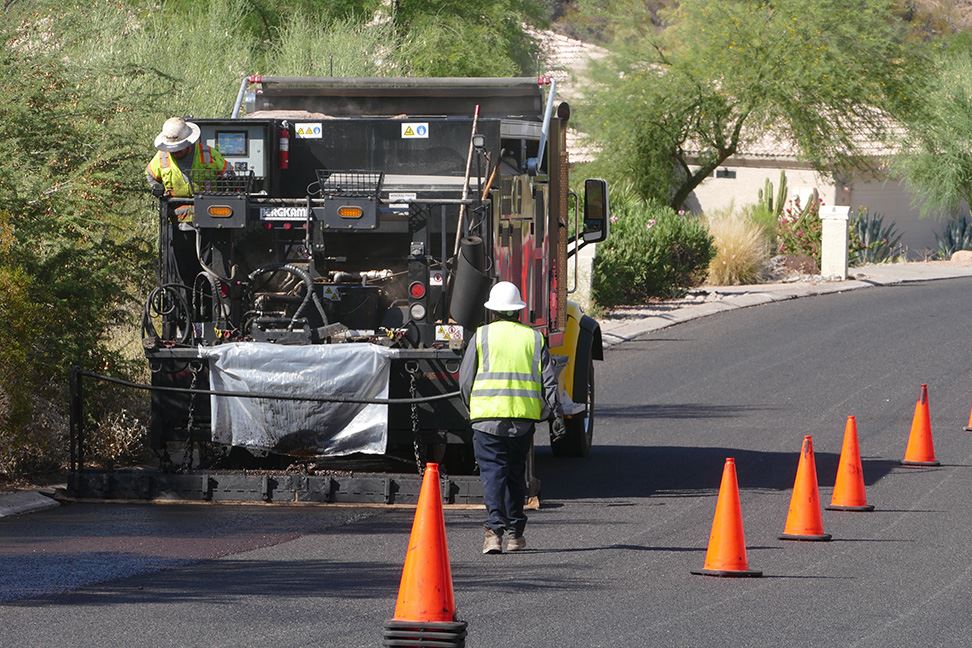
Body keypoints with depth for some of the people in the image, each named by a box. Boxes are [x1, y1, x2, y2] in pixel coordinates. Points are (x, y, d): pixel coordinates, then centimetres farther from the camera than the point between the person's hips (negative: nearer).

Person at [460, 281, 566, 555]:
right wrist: (556, 414, 6)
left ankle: (494, 530, -20)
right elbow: (548, 380, 5)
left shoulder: (481, 336, 3)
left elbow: (465, 380, 6)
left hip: (488, 416, -2)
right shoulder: (533, 338, 9)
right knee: (516, 474, 15)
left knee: (492, 473, -5)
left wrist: (472, 409, 20)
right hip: (524, 416, 3)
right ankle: (515, 533, 18)